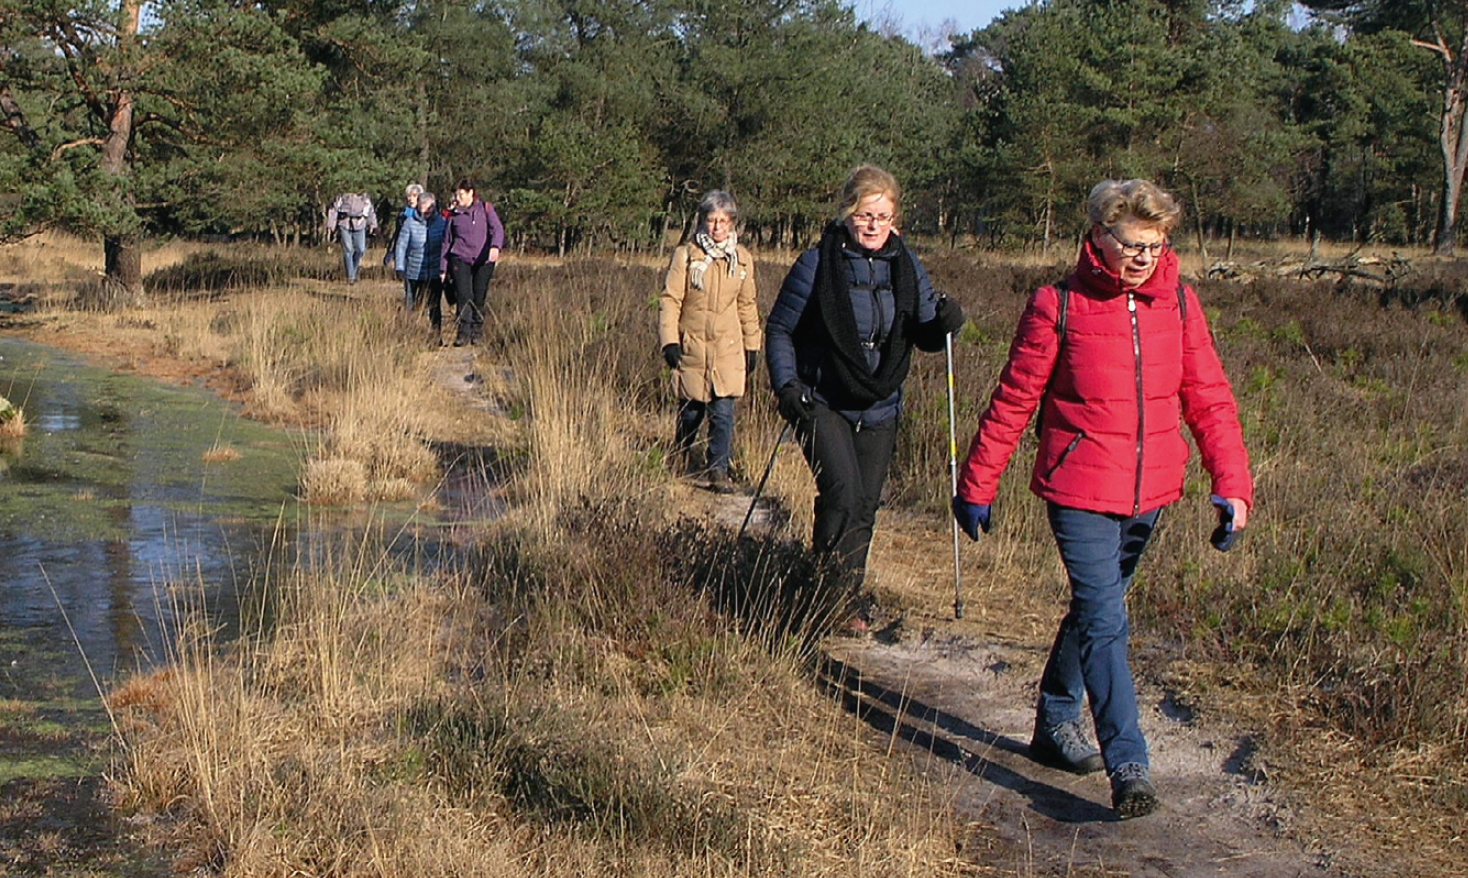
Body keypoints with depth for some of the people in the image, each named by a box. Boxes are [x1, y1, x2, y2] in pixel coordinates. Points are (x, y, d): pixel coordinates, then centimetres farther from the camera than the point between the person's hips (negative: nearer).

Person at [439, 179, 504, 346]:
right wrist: (443, 268, 14)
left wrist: (495, 246, -27)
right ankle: (464, 333, -14)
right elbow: (447, 241, 16)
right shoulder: (453, 214, 12)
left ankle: (477, 333, 11)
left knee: (479, 298, 0)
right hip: (460, 259, 1)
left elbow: (497, 228, -6)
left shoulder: (485, 209, 6)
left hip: (483, 261, -1)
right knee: (464, 296, -13)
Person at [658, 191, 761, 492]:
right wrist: (669, 340, -13)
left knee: (723, 413, -7)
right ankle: (682, 457, 37)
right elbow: (670, 300, -4)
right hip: (692, 347, -1)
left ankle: (718, 471, 0)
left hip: (728, 349, 2)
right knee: (691, 410, 10)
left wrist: (752, 345, 17)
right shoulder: (686, 255, -3)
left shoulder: (742, 259, 7)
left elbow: (747, 305, 17)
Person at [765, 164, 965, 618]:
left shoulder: (906, 266, 4)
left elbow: (926, 337, 11)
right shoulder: (818, 263, -8)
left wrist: (944, 323, -12)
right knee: (843, 492, -21)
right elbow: (779, 329, -1)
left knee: (865, 508, 8)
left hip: (879, 410, 4)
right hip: (824, 405, -4)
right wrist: (787, 385, -15)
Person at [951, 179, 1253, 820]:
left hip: (1148, 493, 5)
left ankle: (1056, 724, 37)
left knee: (1094, 611, 19)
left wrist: (1232, 485, -5)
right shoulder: (1059, 306, -9)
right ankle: (1128, 766, -10)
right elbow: (1013, 401, -3)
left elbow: (1209, 400, 5)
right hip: (1079, 492, -5)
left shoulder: (1178, 304, 3)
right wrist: (977, 486, 0)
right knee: (1106, 622, -12)